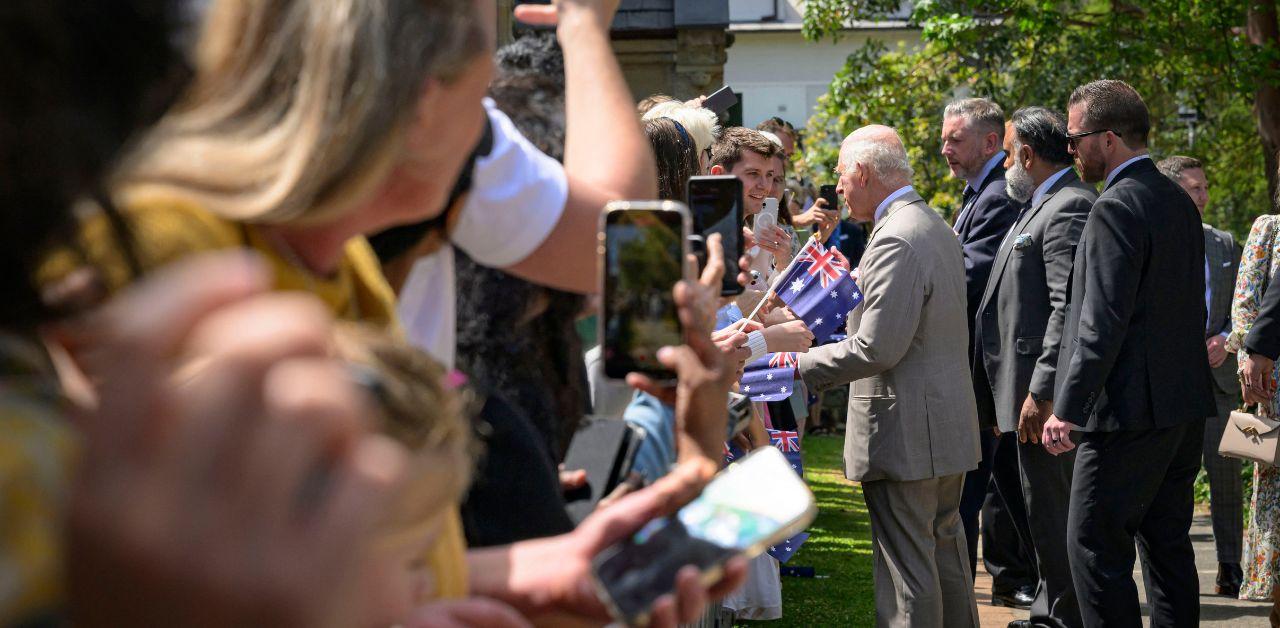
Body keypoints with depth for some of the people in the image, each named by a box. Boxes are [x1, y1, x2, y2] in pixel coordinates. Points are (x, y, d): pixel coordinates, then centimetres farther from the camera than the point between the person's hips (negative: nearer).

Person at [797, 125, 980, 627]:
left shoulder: (896, 240, -20)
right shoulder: (936, 227, 13)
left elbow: (877, 349, -23)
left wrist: (798, 365, -14)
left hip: (905, 433, -10)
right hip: (950, 428, 10)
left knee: (906, 568, -5)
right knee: (945, 553, 19)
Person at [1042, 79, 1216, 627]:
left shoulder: (1116, 209, -15)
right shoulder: (1178, 202, 13)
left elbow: (1103, 322, -21)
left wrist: (1067, 408, -18)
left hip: (1131, 411, -9)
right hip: (1184, 407, 9)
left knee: (1095, 544, -5)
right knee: (1167, 542, 15)